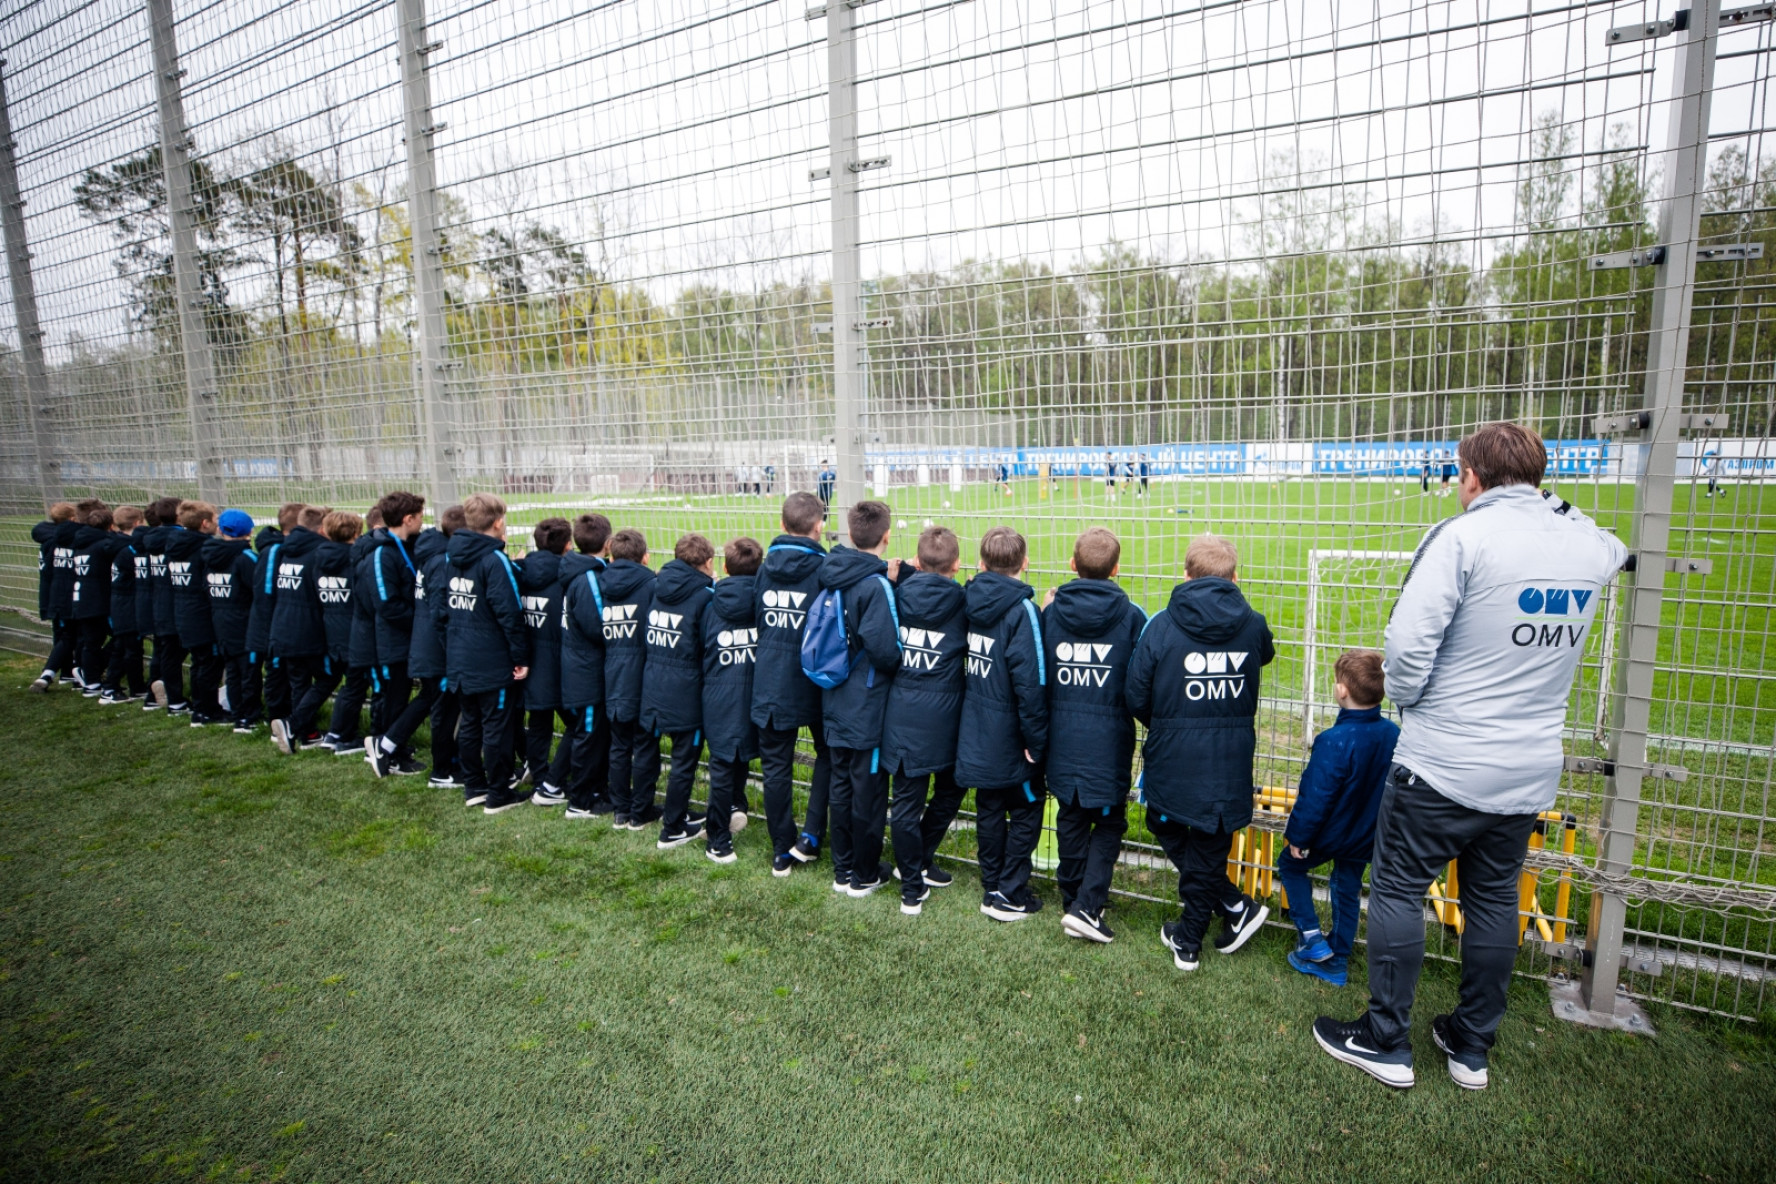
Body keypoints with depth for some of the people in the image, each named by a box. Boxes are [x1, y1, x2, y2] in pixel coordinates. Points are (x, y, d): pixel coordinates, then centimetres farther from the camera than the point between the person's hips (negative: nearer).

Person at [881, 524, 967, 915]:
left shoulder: (900, 593, 0)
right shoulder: (963, 601, -7)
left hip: (900, 715, 3)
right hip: (942, 717, -2)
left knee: (905, 801, 7)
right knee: (950, 789, 20)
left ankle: (911, 889, 17)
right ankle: (919, 864, 26)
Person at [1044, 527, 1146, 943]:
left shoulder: (1050, 612, -4)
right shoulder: (1130, 616, -10)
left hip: (1062, 739, 3)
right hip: (1109, 741, -2)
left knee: (1071, 820, 16)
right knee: (1109, 823, 12)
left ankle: (1073, 902, 27)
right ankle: (1087, 906, 3)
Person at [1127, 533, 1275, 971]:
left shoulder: (1162, 624, -10)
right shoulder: (1252, 624, -2)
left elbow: (1137, 697, -8)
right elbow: (1265, 655, 23)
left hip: (1173, 757, -2)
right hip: (1231, 762, 3)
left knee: (1168, 831, 21)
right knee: (1209, 847, 14)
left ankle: (1235, 907, 15)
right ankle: (1189, 938, 25)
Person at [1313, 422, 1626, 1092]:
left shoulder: (1463, 537, -17)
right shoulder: (1590, 547, 4)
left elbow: (1409, 642, -23)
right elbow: (1617, 553, 31)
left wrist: (1407, 700, -4)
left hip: (1443, 765, -6)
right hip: (1531, 772, 7)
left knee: (1398, 891, 7)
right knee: (1495, 899, 18)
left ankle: (1385, 1043, 17)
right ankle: (1472, 1047, 31)